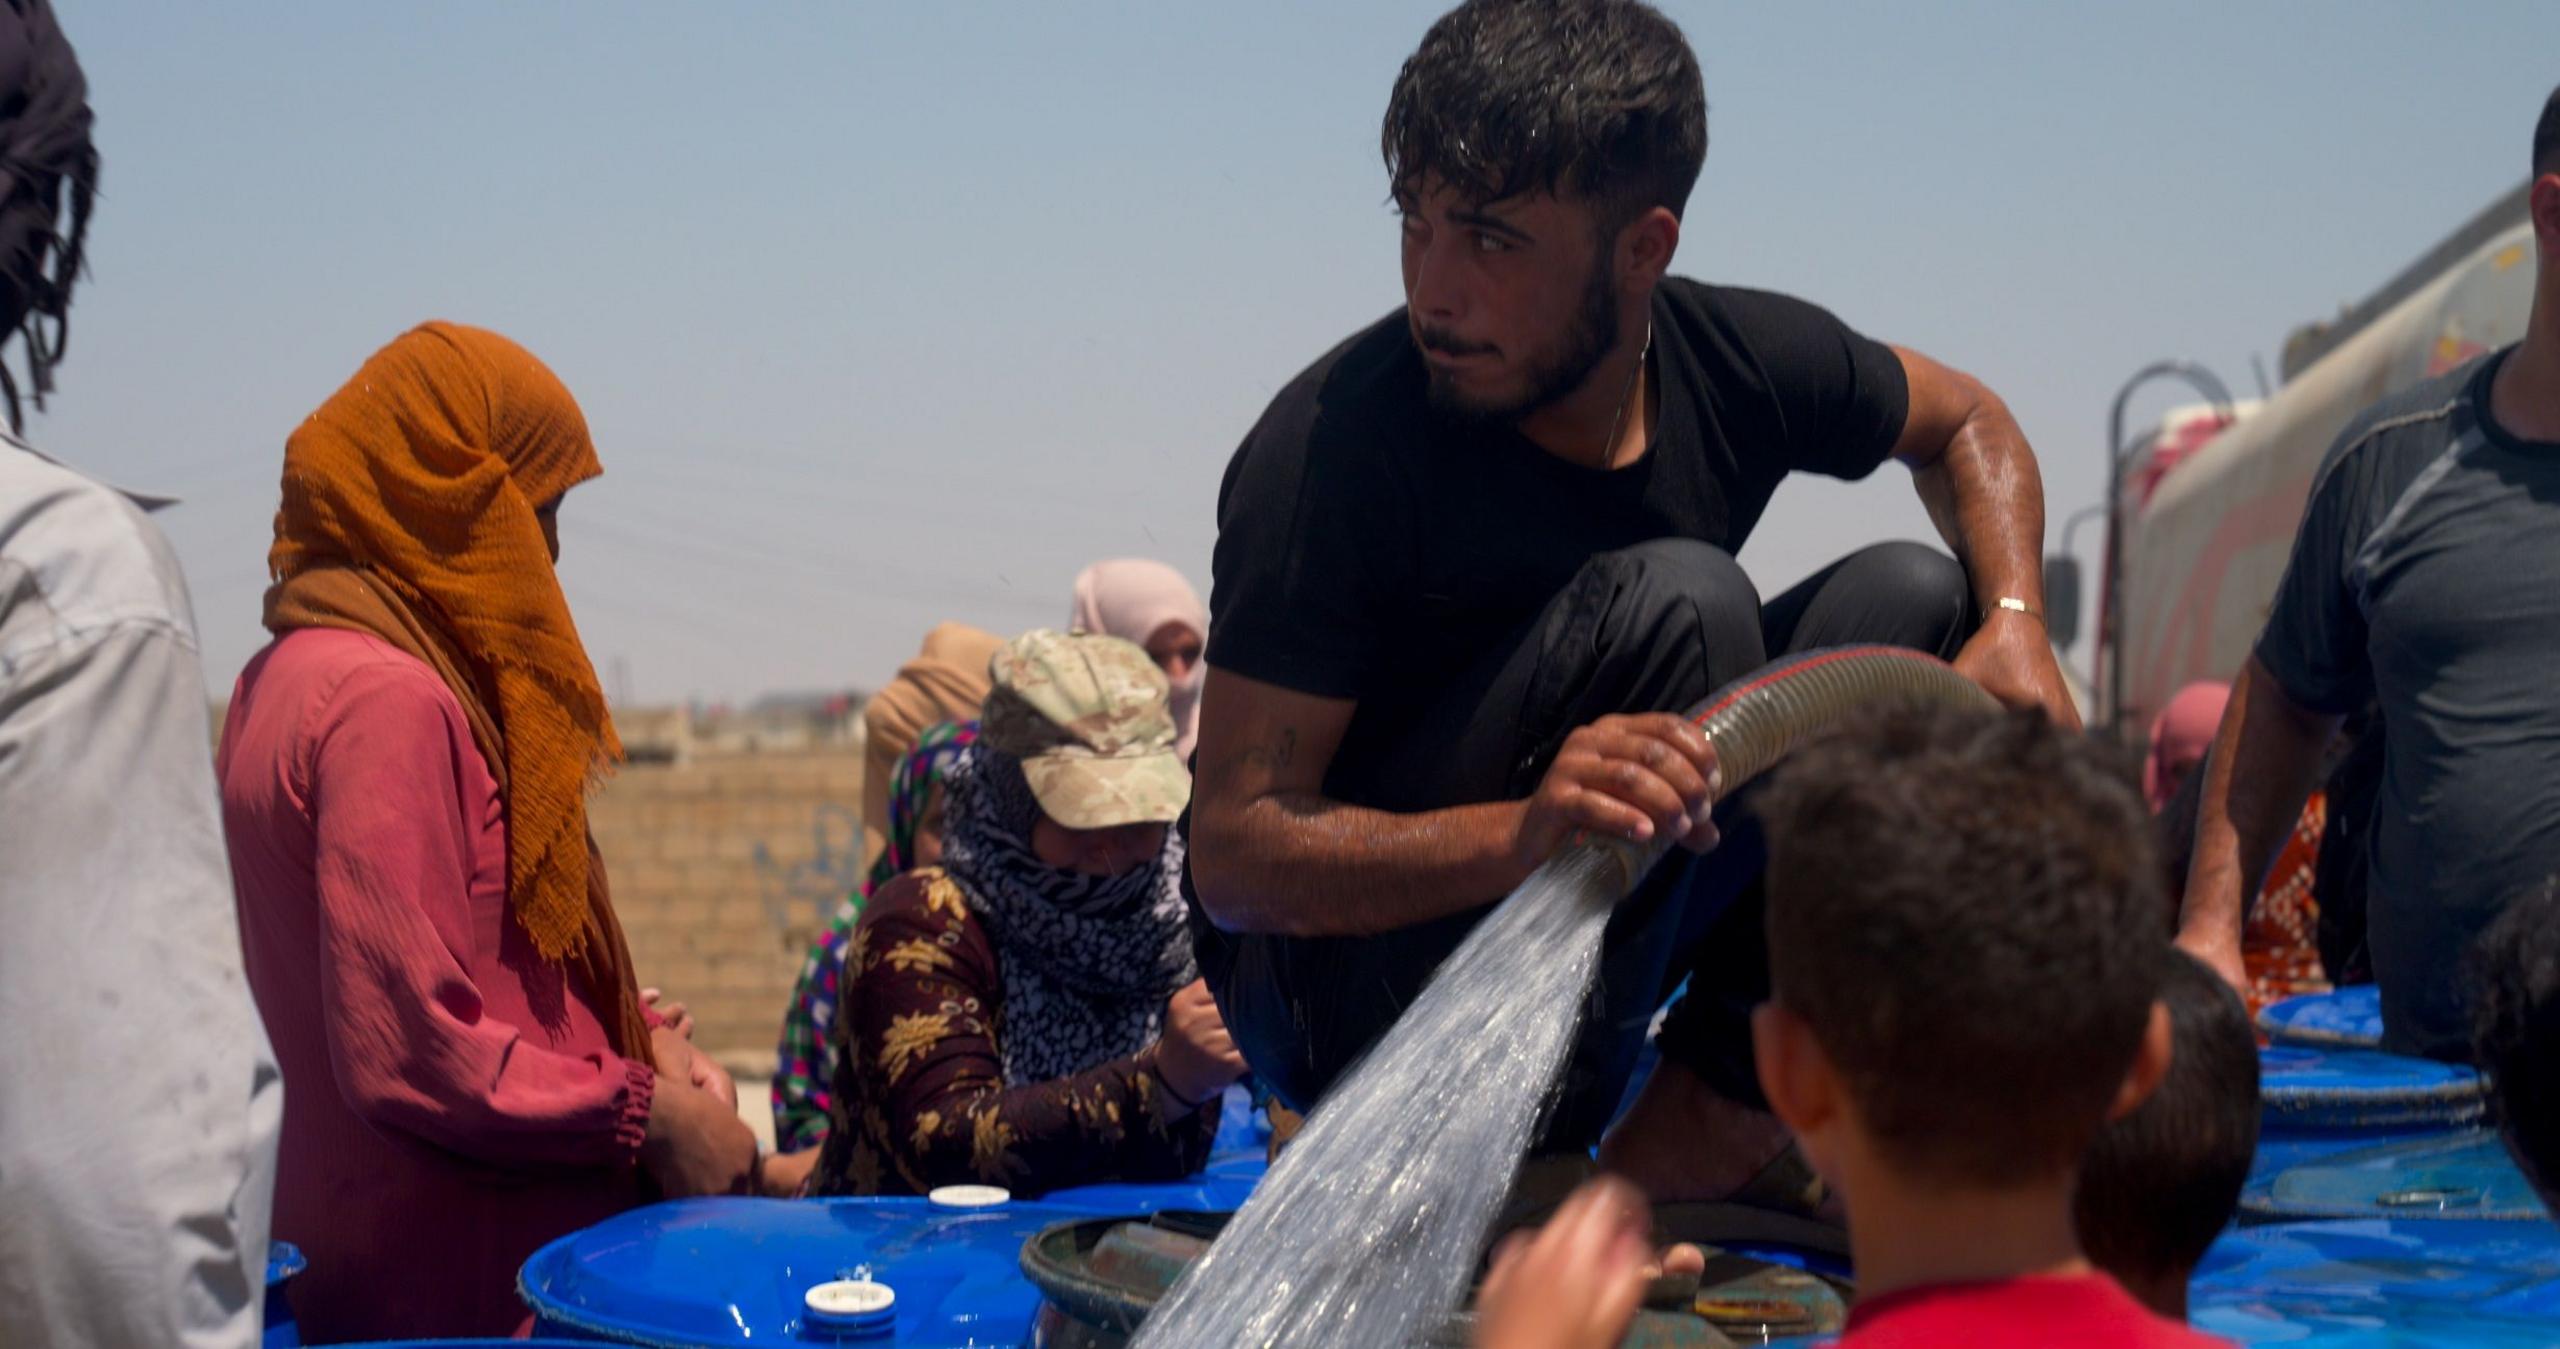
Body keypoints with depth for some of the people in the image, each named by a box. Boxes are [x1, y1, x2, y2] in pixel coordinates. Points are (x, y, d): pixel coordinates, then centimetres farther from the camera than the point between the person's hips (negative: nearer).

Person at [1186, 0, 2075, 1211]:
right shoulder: (1332, 448, -24)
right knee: (1676, 602, -26)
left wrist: (2017, 623, -7)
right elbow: (1233, 852, -27)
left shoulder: (1737, 364, -8)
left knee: (1914, 598, -3)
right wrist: (1524, 830, -44)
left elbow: (1968, 424, 14)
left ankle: (1720, 1105, -7)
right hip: (1335, 991, -7)